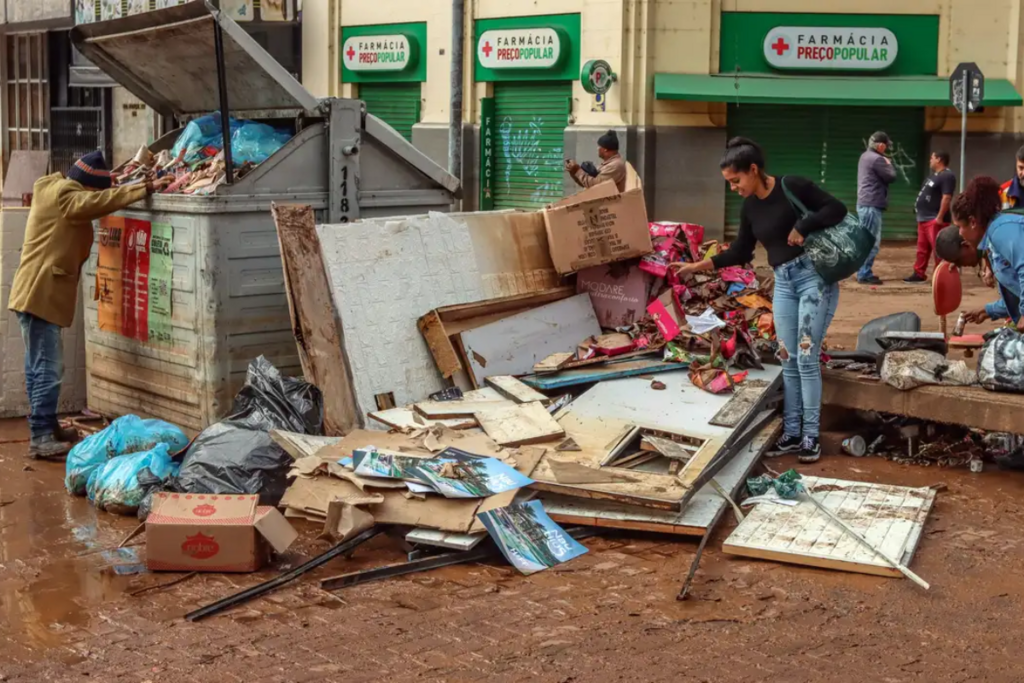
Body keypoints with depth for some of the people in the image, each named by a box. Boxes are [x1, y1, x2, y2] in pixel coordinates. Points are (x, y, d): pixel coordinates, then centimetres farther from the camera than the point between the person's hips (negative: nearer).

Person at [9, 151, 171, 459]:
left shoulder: (56, 192, 17)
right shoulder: (63, 195, -13)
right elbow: (102, 201, -22)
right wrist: (147, 188, -20)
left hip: (40, 295, 10)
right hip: (40, 296, -10)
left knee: (40, 368, 16)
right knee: (47, 370, -9)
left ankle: (44, 429, 25)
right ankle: (41, 439, -7)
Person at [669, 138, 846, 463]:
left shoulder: (792, 187, -11)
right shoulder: (750, 208, 9)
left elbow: (837, 209, -12)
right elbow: (740, 253, 15)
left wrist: (802, 226, -21)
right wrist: (697, 266, 8)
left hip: (814, 277, -7)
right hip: (783, 283, 7)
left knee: (806, 358, -7)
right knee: (788, 360, 7)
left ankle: (811, 436, 1)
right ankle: (792, 433, 14)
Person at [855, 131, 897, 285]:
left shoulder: (865, 156, 16)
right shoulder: (877, 159, -15)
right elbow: (891, 177, -12)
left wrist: (885, 164, 8)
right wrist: (889, 164, 4)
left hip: (864, 204, 10)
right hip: (872, 205, -10)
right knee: (872, 242, -8)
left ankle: (863, 272, 21)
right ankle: (865, 274, -8)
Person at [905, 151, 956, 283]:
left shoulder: (947, 176, -13)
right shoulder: (934, 175, 21)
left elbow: (946, 198, -21)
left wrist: (940, 217, -25)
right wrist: (920, 214, 21)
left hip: (935, 220, -11)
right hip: (924, 219, 11)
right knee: (922, 249, 13)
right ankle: (919, 274, 19)